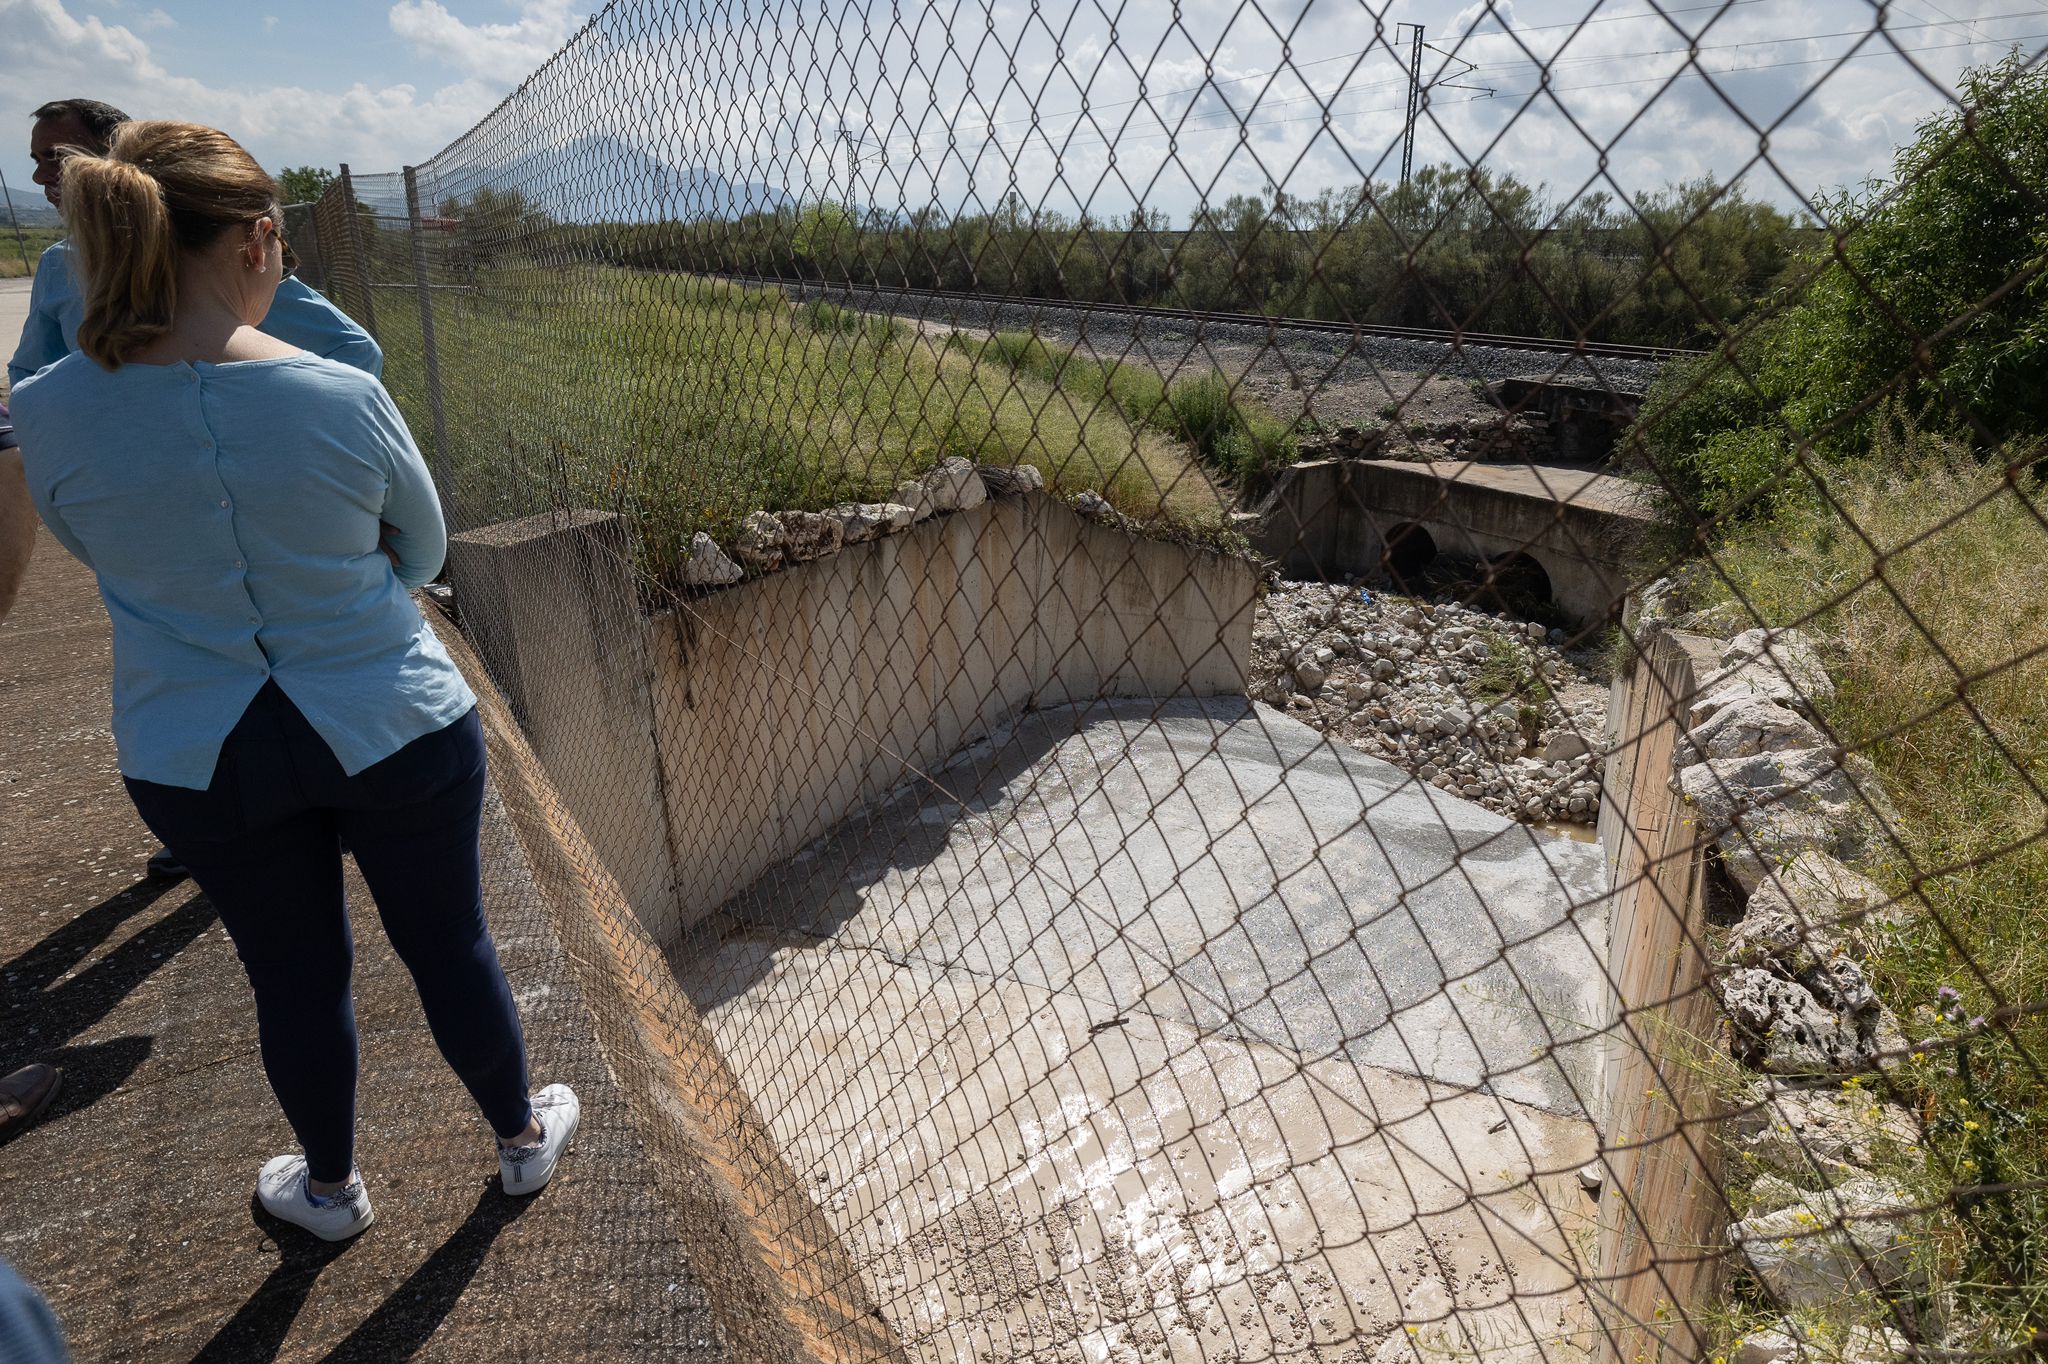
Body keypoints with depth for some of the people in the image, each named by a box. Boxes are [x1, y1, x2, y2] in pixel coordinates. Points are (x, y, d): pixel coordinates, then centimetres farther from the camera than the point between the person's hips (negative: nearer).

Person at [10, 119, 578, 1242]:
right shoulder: (343, 397, -19)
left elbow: (97, 550, 9)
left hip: (197, 759, 2)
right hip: (395, 729, -2)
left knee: (294, 974, 21)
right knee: (448, 945, 17)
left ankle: (330, 1189, 44)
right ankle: (523, 1139, 40)